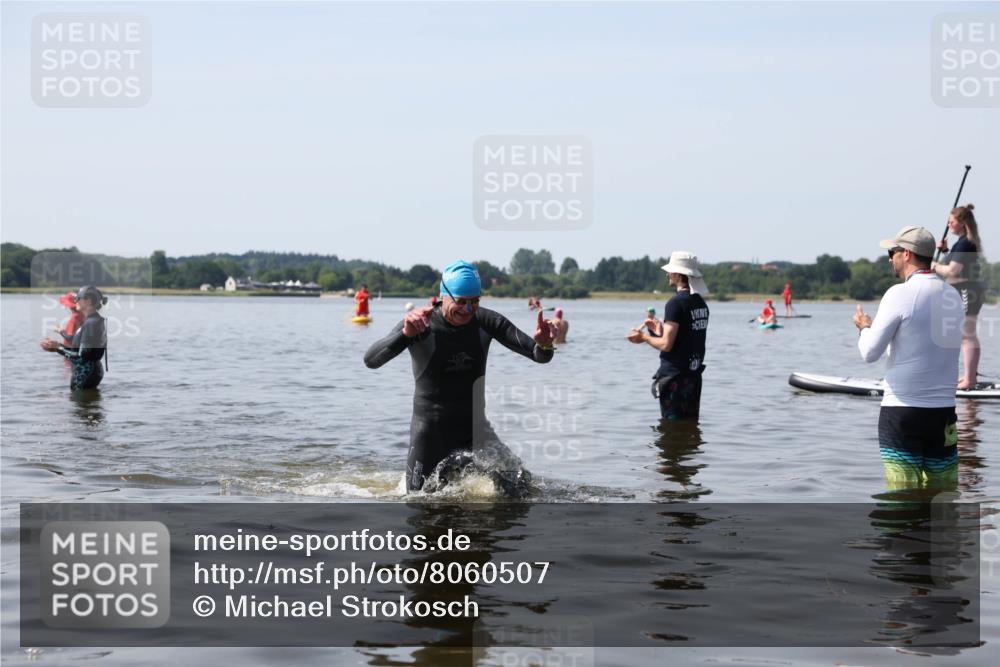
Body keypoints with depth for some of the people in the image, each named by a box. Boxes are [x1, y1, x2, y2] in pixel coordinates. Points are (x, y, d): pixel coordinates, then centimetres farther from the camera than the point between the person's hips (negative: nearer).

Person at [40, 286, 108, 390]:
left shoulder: (91, 323, -19)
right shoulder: (94, 321, 12)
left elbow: (81, 357, -22)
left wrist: (58, 348, -14)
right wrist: (57, 345, 7)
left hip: (85, 375, -10)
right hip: (86, 373, 10)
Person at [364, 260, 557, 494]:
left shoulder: (486, 322, -8)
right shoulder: (418, 324, -17)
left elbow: (538, 355, -12)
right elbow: (371, 360, -30)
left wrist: (544, 345, -37)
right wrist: (405, 334, -48)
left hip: (474, 426, 3)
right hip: (430, 430, -3)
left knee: (519, 486, -9)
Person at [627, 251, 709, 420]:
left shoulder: (676, 303, -17)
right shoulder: (701, 303, 9)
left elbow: (666, 344, -19)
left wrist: (644, 337, -2)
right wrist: (660, 328, 24)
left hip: (674, 376, -8)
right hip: (694, 374, 8)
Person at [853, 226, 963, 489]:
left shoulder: (900, 294, -11)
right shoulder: (952, 295, 8)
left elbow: (870, 352, -11)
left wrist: (864, 326, 10)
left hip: (902, 409, -5)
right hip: (944, 410, 5)